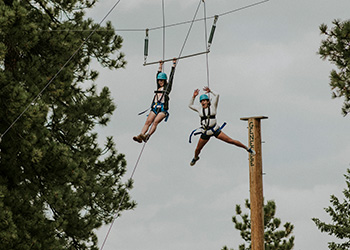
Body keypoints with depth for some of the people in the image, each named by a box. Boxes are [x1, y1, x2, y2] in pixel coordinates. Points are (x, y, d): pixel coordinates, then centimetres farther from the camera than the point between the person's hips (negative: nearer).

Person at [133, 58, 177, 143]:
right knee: (148, 122, -16)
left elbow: (171, 76, 14)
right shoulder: (159, 87, 28)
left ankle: (147, 136, -46)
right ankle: (140, 136, -33)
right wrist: (160, 66, 50)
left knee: (155, 122, -26)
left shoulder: (167, 87, 14)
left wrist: (174, 64, 19)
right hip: (155, 108, 5)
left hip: (163, 109, -5)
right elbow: (157, 76, 40)